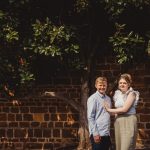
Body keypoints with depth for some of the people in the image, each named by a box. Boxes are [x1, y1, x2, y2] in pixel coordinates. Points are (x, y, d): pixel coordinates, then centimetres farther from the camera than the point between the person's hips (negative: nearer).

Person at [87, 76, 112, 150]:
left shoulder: (108, 98, 14)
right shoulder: (93, 98, -6)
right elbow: (90, 117, -10)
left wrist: (109, 131, 11)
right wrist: (95, 133, -15)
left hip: (107, 134, 6)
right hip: (98, 134, -6)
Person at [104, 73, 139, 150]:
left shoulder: (131, 94, -6)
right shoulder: (117, 94, 13)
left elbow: (124, 109, -13)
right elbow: (118, 109, 14)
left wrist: (109, 110, -4)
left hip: (129, 121, -6)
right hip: (118, 122, 6)